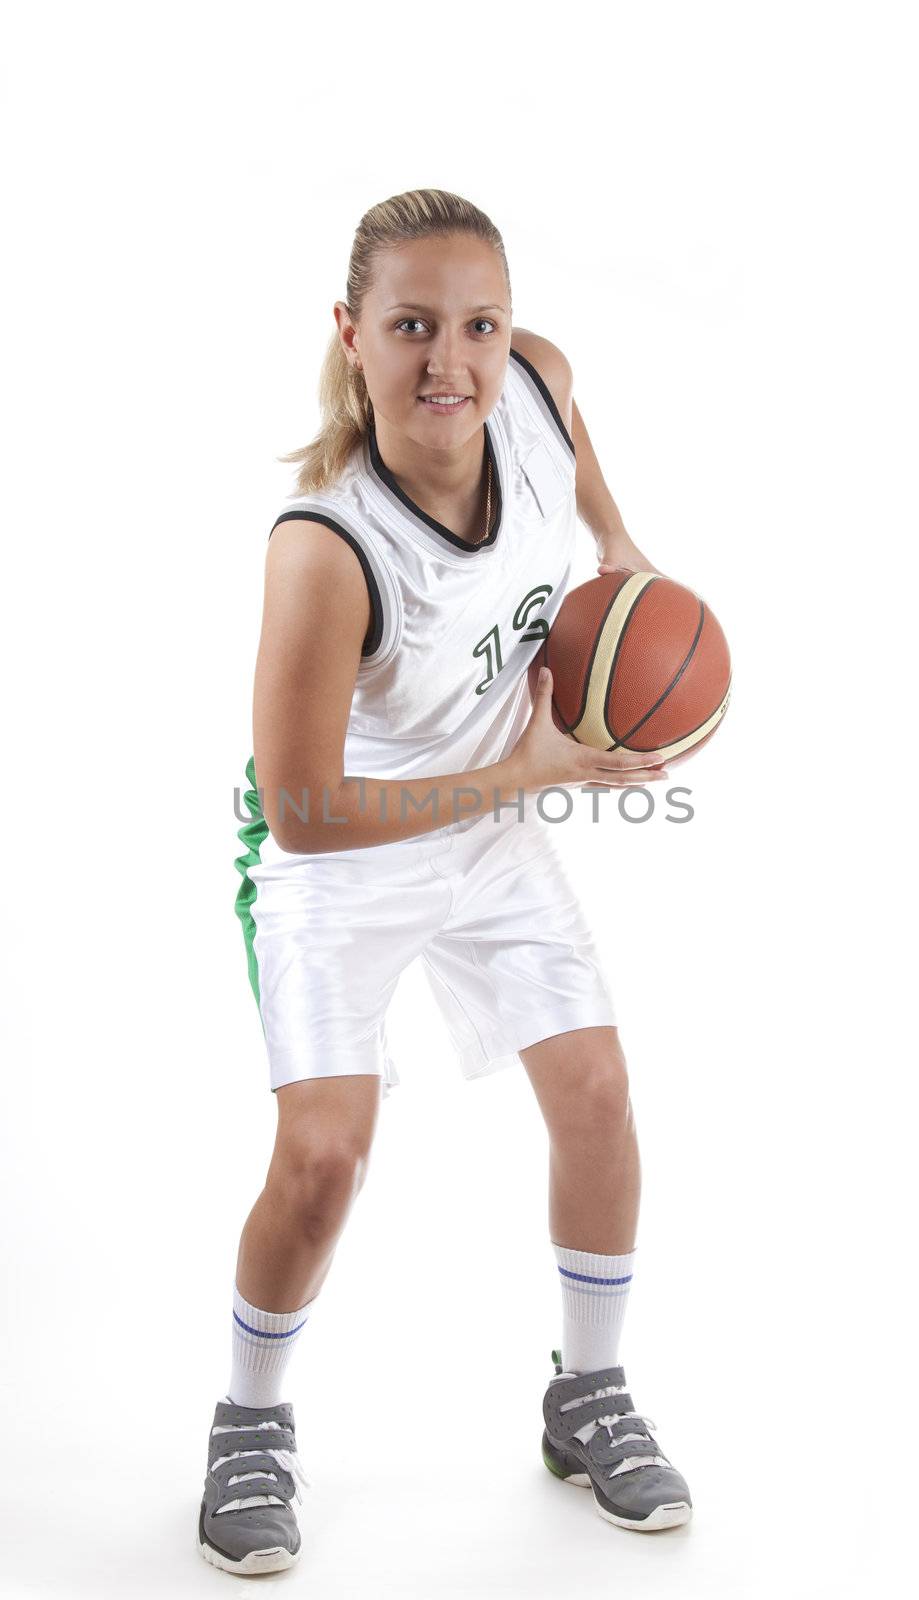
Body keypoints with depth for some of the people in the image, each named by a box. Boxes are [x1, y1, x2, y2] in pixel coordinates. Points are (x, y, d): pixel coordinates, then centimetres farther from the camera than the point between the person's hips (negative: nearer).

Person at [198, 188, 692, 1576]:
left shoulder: (540, 380, -21)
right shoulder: (325, 552, -38)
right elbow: (306, 814, -30)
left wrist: (621, 545, 2)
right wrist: (523, 774, -24)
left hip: (493, 829, 6)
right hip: (339, 853, -5)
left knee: (595, 1087, 4)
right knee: (325, 1155, -12)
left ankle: (589, 1398, 27)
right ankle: (253, 1426, 19)